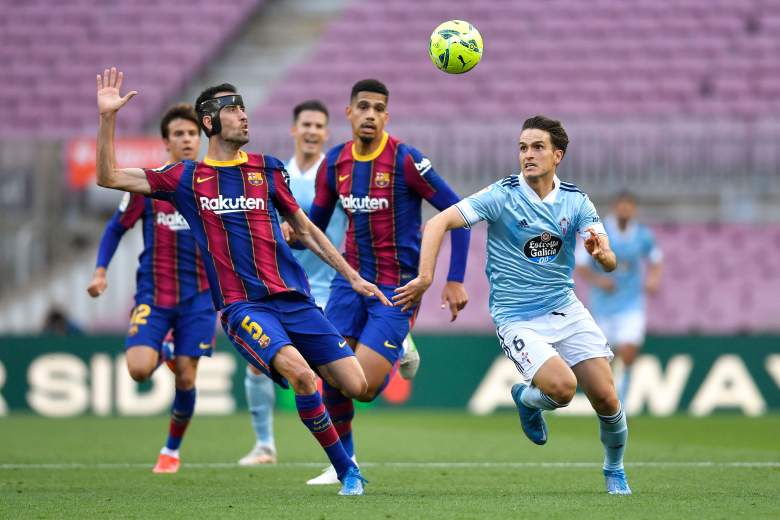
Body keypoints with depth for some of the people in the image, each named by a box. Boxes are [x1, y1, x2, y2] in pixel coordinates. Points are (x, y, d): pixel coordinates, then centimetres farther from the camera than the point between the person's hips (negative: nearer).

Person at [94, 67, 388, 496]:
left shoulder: (267, 169, 13)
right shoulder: (186, 179, 7)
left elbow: (305, 229, 22)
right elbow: (108, 177, 5)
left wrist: (353, 277, 18)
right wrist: (107, 117, -6)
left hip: (294, 298, 4)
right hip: (242, 306, -3)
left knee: (356, 385, -9)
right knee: (299, 373, -30)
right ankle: (345, 469, -15)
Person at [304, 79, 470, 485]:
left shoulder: (405, 160, -14)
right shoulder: (335, 162, 3)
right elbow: (314, 224, 15)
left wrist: (455, 280, -14)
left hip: (396, 287, -5)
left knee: (363, 388, -14)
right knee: (332, 378, -4)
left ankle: (398, 356, 21)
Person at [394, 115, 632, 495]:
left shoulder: (575, 201, -1)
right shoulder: (502, 195, -12)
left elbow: (609, 263, -8)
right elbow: (439, 223, -16)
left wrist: (601, 253, -32)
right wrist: (425, 277, -27)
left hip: (565, 310, 4)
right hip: (517, 319, -4)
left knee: (606, 398, -5)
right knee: (562, 388, -25)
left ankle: (614, 471, 23)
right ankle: (526, 399, 12)